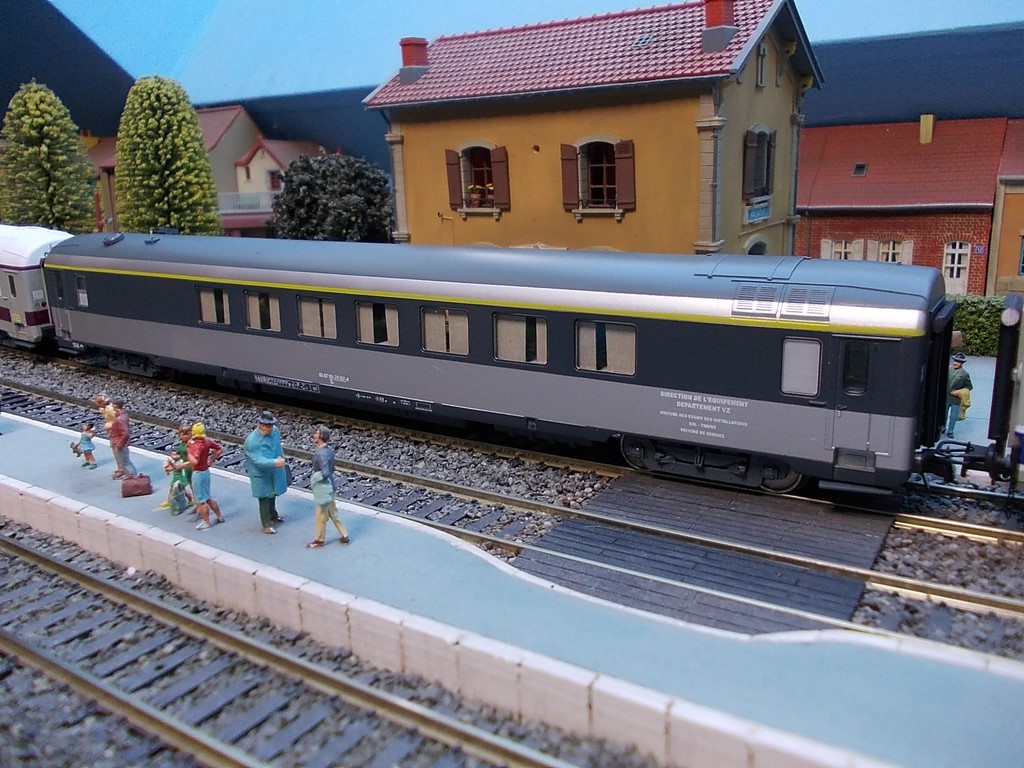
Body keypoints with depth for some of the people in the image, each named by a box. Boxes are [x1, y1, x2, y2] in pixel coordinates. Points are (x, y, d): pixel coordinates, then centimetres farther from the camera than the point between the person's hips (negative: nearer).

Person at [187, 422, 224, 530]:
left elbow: (195, 461, -42)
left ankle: (206, 522, 18)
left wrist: (189, 453, -23)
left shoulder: (196, 445, -27)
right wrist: (211, 460, 11)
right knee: (207, 497, 23)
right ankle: (219, 516, 32)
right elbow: (220, 449, 9)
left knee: (201, 499, 7)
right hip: (206, 471, 8)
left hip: (198, 473, -8)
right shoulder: (207, 441, -3)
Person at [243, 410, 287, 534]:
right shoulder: (252, 441, -29)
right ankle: (266, 525, 20)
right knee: (264, 498, 5)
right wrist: (274, 462, -42)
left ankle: (273, 515, 49)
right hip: (261, 474, -6)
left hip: (274, 471, 7)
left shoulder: (275, 431, -11)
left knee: (273, 494, 26)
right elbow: (258, 460, -31)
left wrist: (281, 459, 15)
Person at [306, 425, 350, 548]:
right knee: (333, 512, 21)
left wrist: (313, 479, -16)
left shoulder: (321, 454, -27)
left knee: (321, 515, 10)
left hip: (323, 487, -9)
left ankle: (319, 540, 27)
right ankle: (344, 535, 29)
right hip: (329, 485, 9)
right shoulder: (329, 449, 1)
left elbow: (325, 473, -31)